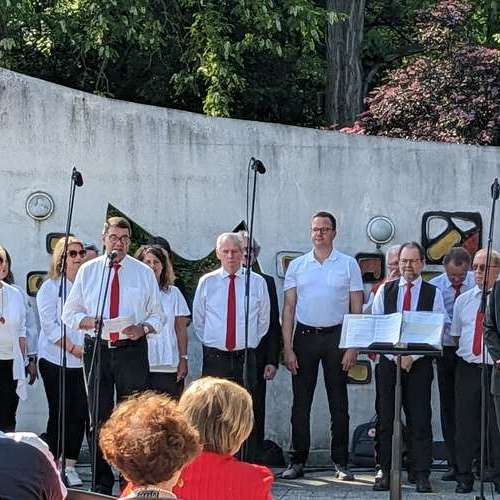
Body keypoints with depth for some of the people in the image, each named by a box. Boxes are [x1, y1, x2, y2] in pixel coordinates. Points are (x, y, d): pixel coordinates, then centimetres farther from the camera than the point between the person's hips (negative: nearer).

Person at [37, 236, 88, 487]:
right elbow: (50, 325, -7)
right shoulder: (50, 287, 0)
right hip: (56, 360, -3)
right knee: (59, 414, -1)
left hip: (82, 361, 3)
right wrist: (73, 348, -15)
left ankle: (70, 466, 8)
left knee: (80, 414, -1)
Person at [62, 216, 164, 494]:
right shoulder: (88, 271, 7)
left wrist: (143, 328, -13)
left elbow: (158, 315, 8)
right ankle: (102, 483, 14)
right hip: (96, 350, 1)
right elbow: (70, 313, 9)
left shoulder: (144, 273, 6)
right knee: (99, 418, 6)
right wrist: (90, 322, -11)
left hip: (132, 350, -1)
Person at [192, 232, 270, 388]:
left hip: (245, 358, 0)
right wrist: (209, 343, 8)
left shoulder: (258, 282, 3)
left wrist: (252, 343, 10)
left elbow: (264, 320, 12)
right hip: (214, 358, 0)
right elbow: (198, 320, 12)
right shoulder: (206, 282, 3)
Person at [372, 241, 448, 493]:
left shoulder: (433, 293, 5)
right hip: (388, 361, 1)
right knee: (385, 418, 1)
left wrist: (412, 357, -12)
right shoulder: (385, 291, 9)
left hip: (420, 363, -1)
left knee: (420, 420, -3)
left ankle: (422, 475, -1)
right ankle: (384, 472, 7)